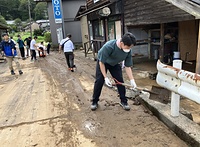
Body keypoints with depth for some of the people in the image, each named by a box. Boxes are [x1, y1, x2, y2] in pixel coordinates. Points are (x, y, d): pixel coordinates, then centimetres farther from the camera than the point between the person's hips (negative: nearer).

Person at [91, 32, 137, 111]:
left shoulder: (128, 51, -27)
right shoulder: (108, 46, -41)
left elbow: (127, 67, -16)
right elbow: (101, 62, -30)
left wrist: (132, 80, -23)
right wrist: (106, 77, -29)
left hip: (115, 64, 3)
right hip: (102, 62, -3)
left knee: (120, 81, -4)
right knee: (99, 81, -6)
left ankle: (123, 101, 13)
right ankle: (94, 102, 11)